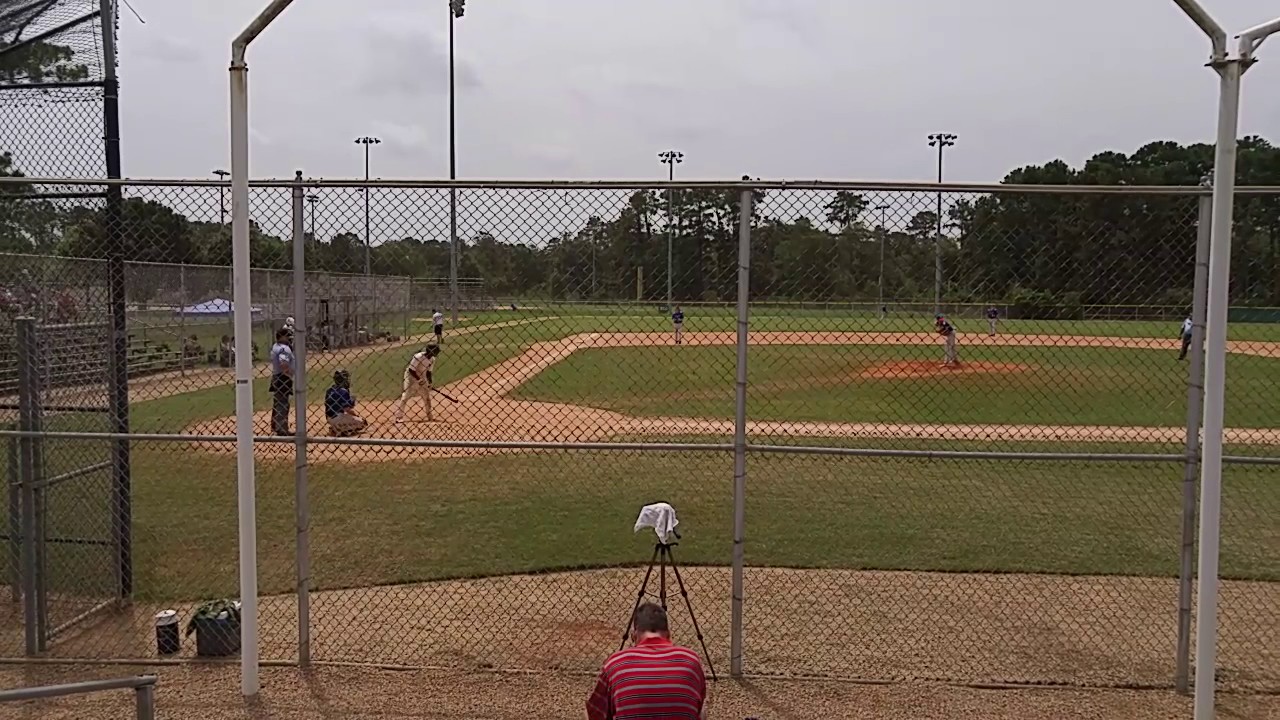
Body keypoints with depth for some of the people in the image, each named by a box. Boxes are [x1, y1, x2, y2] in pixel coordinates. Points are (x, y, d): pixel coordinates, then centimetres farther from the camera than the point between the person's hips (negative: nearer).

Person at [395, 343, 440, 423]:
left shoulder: (432, 359, -7)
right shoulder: (418, 357, -28)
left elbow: (428, 371, 2)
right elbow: (411, 370, -24)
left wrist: (429, 382, -10)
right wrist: (418, 380, -29)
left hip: (421, 377, 7)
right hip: (411, 376, -7)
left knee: (427, 397, 8)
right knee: (405, 396, -10)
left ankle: (429, 416, 18)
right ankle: (399, 417, -7)